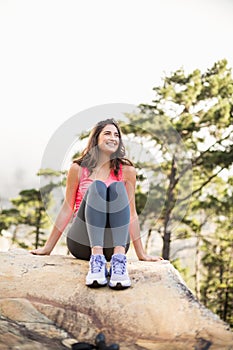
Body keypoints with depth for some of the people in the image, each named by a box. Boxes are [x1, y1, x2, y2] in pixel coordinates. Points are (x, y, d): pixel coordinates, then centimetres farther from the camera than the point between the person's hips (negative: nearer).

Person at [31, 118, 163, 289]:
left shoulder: (126, 170, 7)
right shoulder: (78, 168, 5)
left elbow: (131, 213, 7)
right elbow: (67, 209, 7)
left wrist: (141, 254, 6)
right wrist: (48, 248, 7)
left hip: (114, 242, 1)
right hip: (82, 242, -1)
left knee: (117, 187, -21)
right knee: (97, 187, -22)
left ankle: (119, 258, -41)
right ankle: (96, 259, -43)